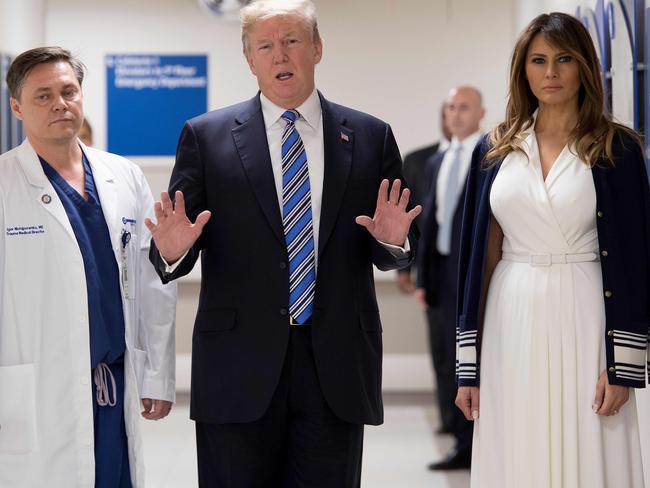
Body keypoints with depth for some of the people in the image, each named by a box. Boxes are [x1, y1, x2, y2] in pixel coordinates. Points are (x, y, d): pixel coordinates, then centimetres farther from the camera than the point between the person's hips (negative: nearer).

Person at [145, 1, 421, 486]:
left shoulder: (371, 137, 8)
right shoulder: (206, 136, 3)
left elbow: (401, 252, 10)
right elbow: (177, 249, 2)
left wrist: (393, 241, -13)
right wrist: (172, 250, -20)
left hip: (337, 368, 1)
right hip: (239, 368, -1)